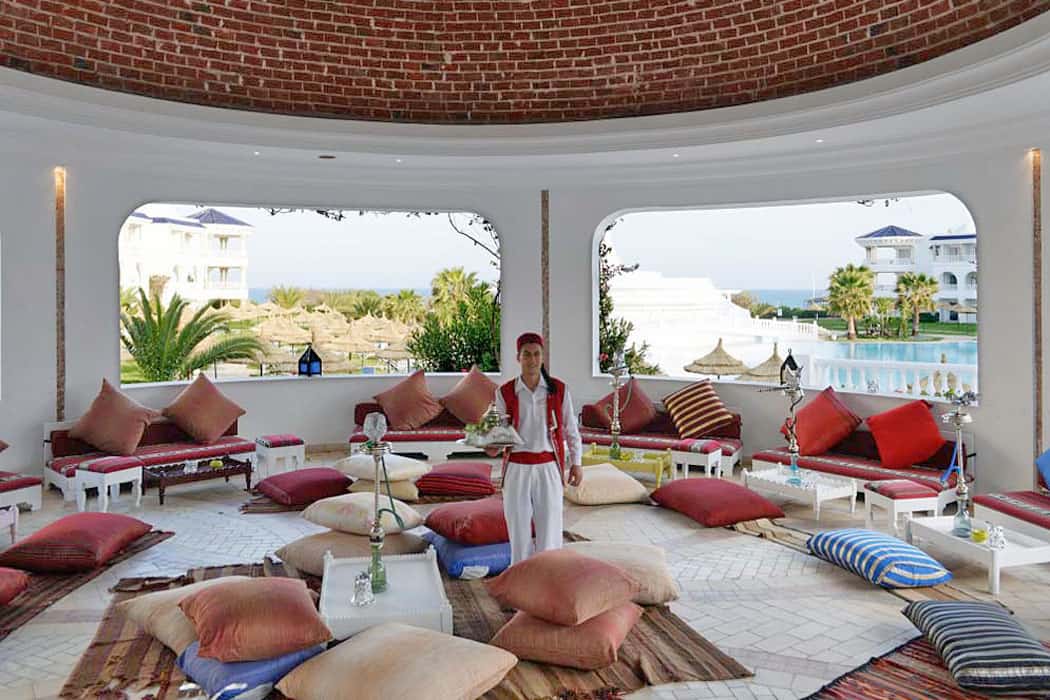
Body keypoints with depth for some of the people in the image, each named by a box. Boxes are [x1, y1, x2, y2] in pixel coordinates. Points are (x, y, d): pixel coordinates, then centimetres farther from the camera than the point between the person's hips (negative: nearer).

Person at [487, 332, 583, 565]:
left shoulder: (558, 390, 1)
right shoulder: (505, 393, 1)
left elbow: (570, 429, 7)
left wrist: (576, 462, 3)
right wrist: (494, 447, -15)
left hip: (548, 468, 0)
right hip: (517, 469, 0)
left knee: (549, 527, 0)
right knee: (518, 528, 5)